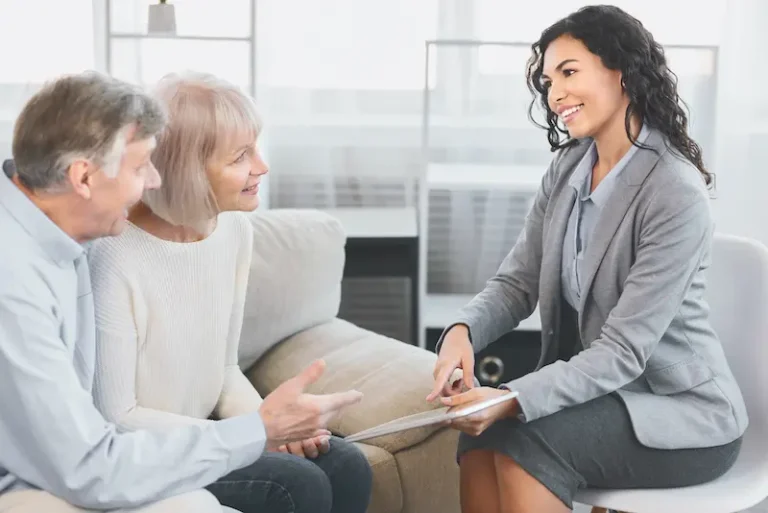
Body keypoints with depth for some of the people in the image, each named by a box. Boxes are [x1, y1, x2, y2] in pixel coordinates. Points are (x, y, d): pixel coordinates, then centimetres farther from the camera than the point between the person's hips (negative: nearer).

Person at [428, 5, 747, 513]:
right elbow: (516, 282, 0)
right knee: (482, 433, -20)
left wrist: (512, 400, -36)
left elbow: (624, 351, -25)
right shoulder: (566, 170, 2)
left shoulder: (677, 195, -22)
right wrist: (462, 330, -22)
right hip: (598, 390, 6)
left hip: (683, 414, -6)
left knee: (523, 437, -27)